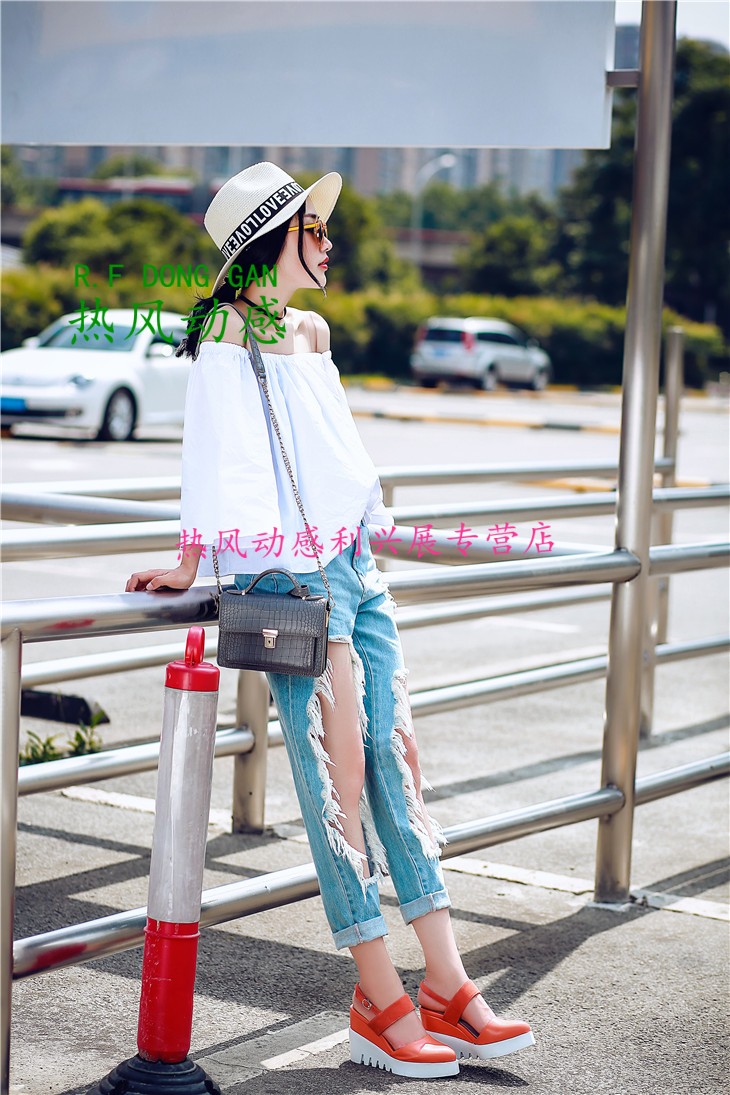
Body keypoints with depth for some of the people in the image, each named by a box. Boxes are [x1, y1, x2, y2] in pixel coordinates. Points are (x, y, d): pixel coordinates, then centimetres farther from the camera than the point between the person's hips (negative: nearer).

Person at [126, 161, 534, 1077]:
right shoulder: (227, 328, -5)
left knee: (396, 758, 4)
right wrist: (191, 562, -12)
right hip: (289, 572, -8)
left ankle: (446, 986, 7)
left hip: (352, 564, 8)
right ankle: (378, 1000, 0)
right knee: (338, 772, -6)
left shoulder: (310, 329, 18)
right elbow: (215, 451, -10)